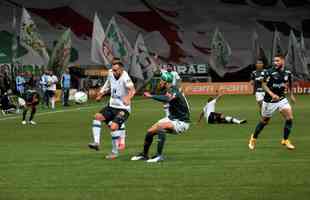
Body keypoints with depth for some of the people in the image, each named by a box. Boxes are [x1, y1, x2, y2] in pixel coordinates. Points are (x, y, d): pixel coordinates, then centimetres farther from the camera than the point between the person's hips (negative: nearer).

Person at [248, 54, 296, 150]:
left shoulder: (287, 73, -1)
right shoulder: (269, 72, -16)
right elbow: (264, 85, -14)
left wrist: (291, 95, 16)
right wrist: (272, 94, -26)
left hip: (282, 99, 4)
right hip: (269, 101, -4)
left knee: (289, 118, -13)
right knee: (264, 121, 8)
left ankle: (285, 140, 2)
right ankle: (253, 138, 31)